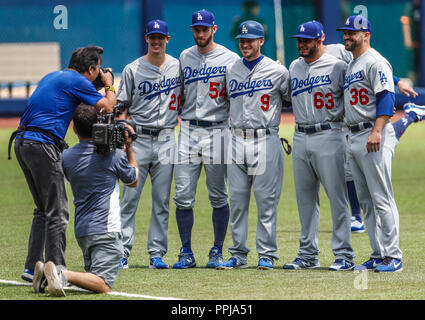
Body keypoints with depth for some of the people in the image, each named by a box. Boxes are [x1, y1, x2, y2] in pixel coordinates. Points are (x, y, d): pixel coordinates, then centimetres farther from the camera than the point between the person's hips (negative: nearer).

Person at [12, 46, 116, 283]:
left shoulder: (52, 77, 21)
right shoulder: (78, 81, -5)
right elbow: (107, 107, -1)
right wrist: (109, 85, 18)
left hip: (22, 143, 9)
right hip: (43, 145, -9)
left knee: (44, 209, 18)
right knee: (58, 212, -5)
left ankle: (33, 268, 17)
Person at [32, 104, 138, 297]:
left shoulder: (66, 157, 6)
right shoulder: (114, 155, -5)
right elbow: (133, 182, 14)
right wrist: (129, 148, 17)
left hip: (81, 230, 6)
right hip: (106, 229, -6)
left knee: (94, 279, 18)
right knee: (103, 285, -13)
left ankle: (50, 274, -3)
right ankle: (62, 275, -35)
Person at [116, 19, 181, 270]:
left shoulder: (178, 67, 8)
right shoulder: (133, 70, 3)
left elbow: (185, 100, 15)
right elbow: (123, 107, 4)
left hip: (166, 139, 2)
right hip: (138, 138, -2)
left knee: (162, 200, 2)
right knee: (129, 197, -5)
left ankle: (157, 253, 6)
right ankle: (122, 251, -2)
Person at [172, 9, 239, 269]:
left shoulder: (230, 59, 1)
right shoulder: (185, 57, 13)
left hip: (217, 132, -3)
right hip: (188, 131, 3)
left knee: (219, 196, 2)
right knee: (183, 196, -1)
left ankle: (217, 252, 10)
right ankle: (186, 254, 5)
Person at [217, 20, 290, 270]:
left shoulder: (277, 71, 0)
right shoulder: (232, 72, 13)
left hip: (265, 141, -5)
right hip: (238, 141, 5)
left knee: (266, 199, -5)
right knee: (237, 199, 4)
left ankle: (267, 254, 0)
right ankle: (239, 255, 9)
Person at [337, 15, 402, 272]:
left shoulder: (376, 62, -8)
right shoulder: (351, 66, 21)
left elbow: (386, 98, -17)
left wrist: (376, 131, -26)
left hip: (375, 138, -10)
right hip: (354, 139, 10)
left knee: (382, 199, -10)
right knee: (366, 201, 9)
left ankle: (393, 257, -8)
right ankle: (378, 255, 13)